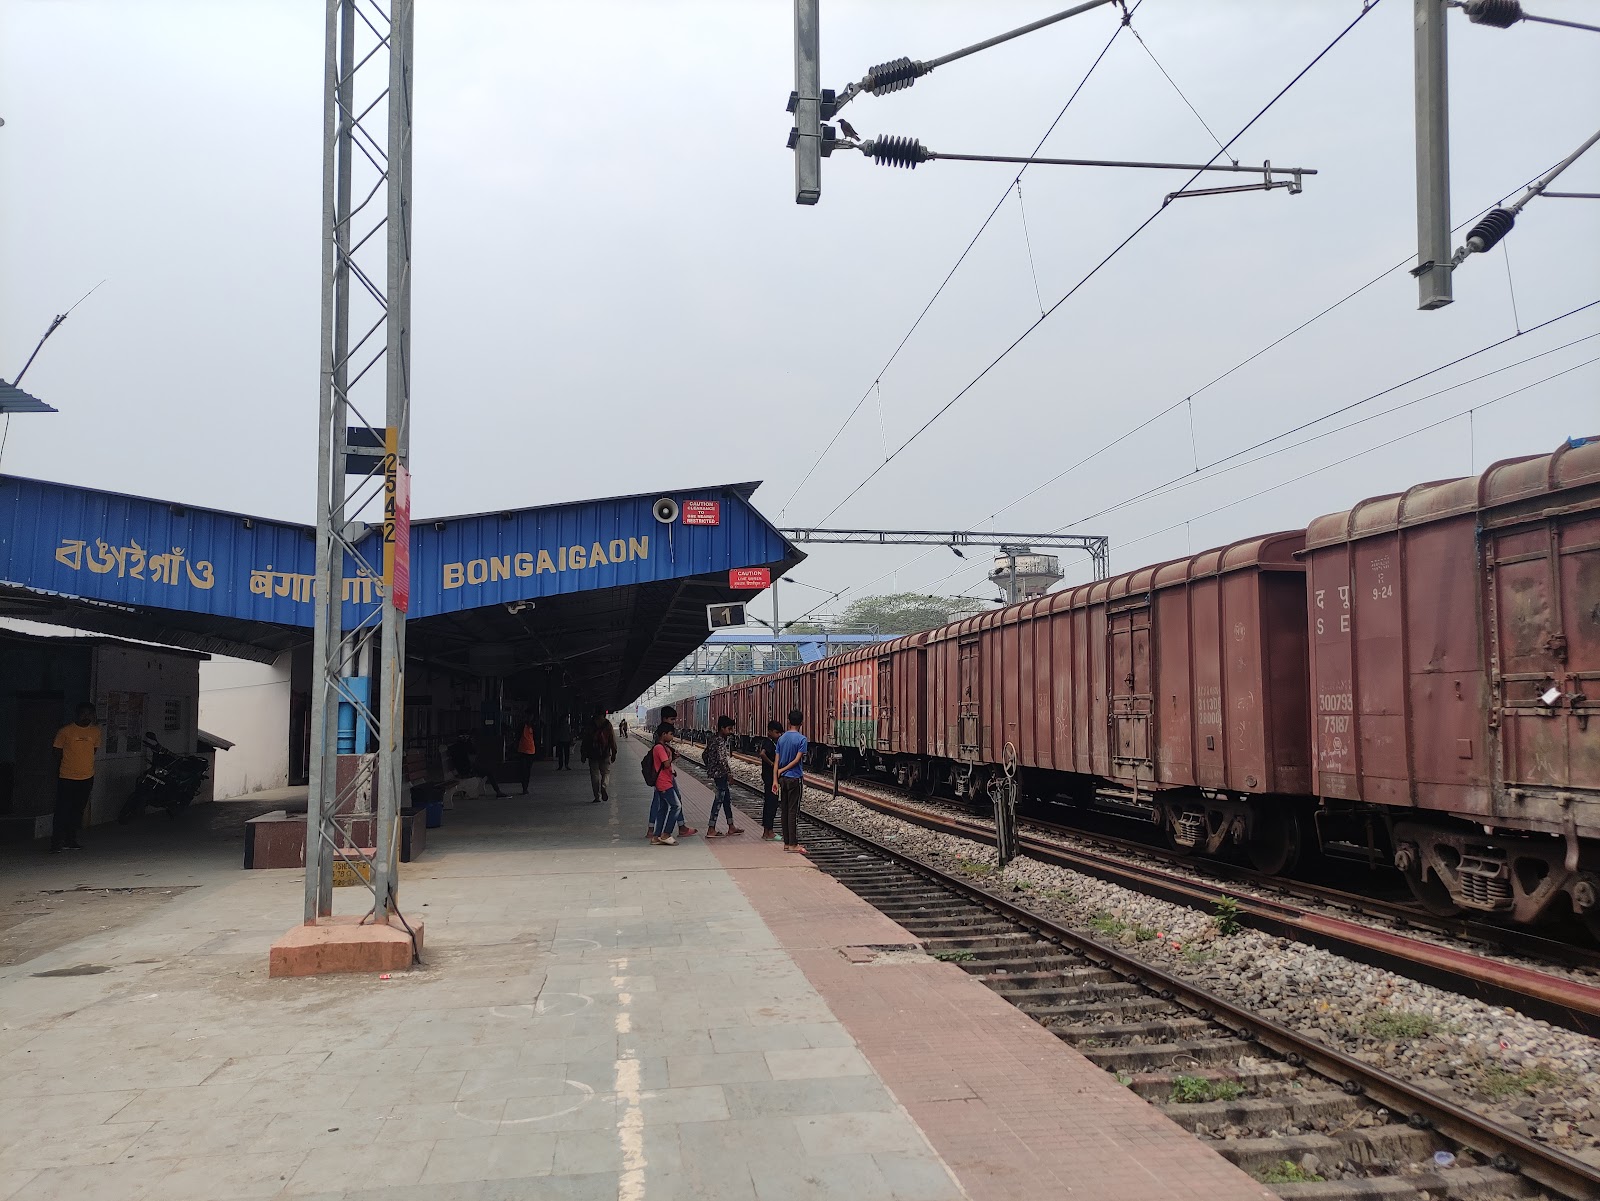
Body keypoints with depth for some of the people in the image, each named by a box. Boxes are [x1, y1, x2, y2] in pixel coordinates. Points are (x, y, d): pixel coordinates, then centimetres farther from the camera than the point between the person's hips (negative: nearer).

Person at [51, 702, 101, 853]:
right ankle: (56, 843, -2)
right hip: (67, 778, -4)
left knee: (78, 811, 11)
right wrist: (57, 774, 6)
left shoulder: (95, 731, 4)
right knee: (62, 811, -6)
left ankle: (71, 840, 19)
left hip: (87, 778, 4)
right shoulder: (65, 731, -6)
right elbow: (58, 753, 2)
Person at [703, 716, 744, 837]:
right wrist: (728, 770, -14)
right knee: (719, 800, -3)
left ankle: (731, 827, 24)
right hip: (720, 774, -10)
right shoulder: (720, 741, -19)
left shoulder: (712, 739, 10)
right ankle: (711, 830, -1)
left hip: (714, 772, 10)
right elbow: (721, 759, -27)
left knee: (727, 798, 16)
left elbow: (704, 756, 17)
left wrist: (710, 768, 21)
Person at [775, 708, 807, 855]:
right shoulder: (801, 739, -9)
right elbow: (797, 759, -15)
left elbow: (777, 760, 4)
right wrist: (782, 770, -5)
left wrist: (776, 779, 3)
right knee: (793, 812, -4)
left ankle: (786, 843, 14)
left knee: (785, 811, 10)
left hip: (783, 779, 5)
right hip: (795, 778, -5)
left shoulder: (781, 738, 6)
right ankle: (793, 845, -3)